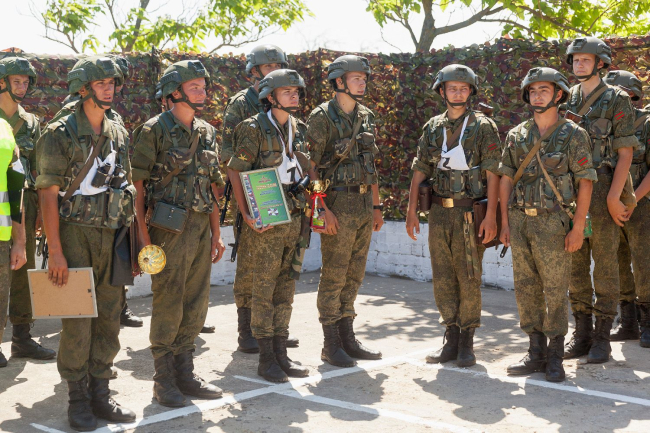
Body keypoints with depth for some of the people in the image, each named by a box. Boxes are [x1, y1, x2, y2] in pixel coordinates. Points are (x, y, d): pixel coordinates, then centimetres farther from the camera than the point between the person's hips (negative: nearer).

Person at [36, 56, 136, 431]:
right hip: (74, 233, -5)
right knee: (77, 322, -4)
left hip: (112, 235, 5)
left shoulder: (119, 135, 10)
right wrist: (56, 251, -15)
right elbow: (49, 194, -9)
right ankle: (78, 399, 9)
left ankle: (100, 395, 18)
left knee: (109, 318, 7)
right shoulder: (60, 134, -6)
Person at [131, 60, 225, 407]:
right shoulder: (155, 130, -6)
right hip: (169, 228, -6)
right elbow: (137, 183, -9)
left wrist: (216, 233, 14)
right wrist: (142, 232, -15)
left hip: (201, 228, 6)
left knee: (196, 304, 10)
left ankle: (186, 374, 22)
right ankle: (163, 380, 11)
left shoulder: (207, 132, 13)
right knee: (168, 306, -1)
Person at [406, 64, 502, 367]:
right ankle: (451, 339, 17)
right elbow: (420, 171, 13)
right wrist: (411, 211, 6)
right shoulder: (433, 128, 11)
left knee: (469, 279, -2)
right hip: (439, 212, 4)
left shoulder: (483, 127, -2)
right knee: (442, 279, 7)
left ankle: (467, 342, 9)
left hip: (470, 213, -4)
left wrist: (491, 216, -15)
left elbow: (493, 174, -7)